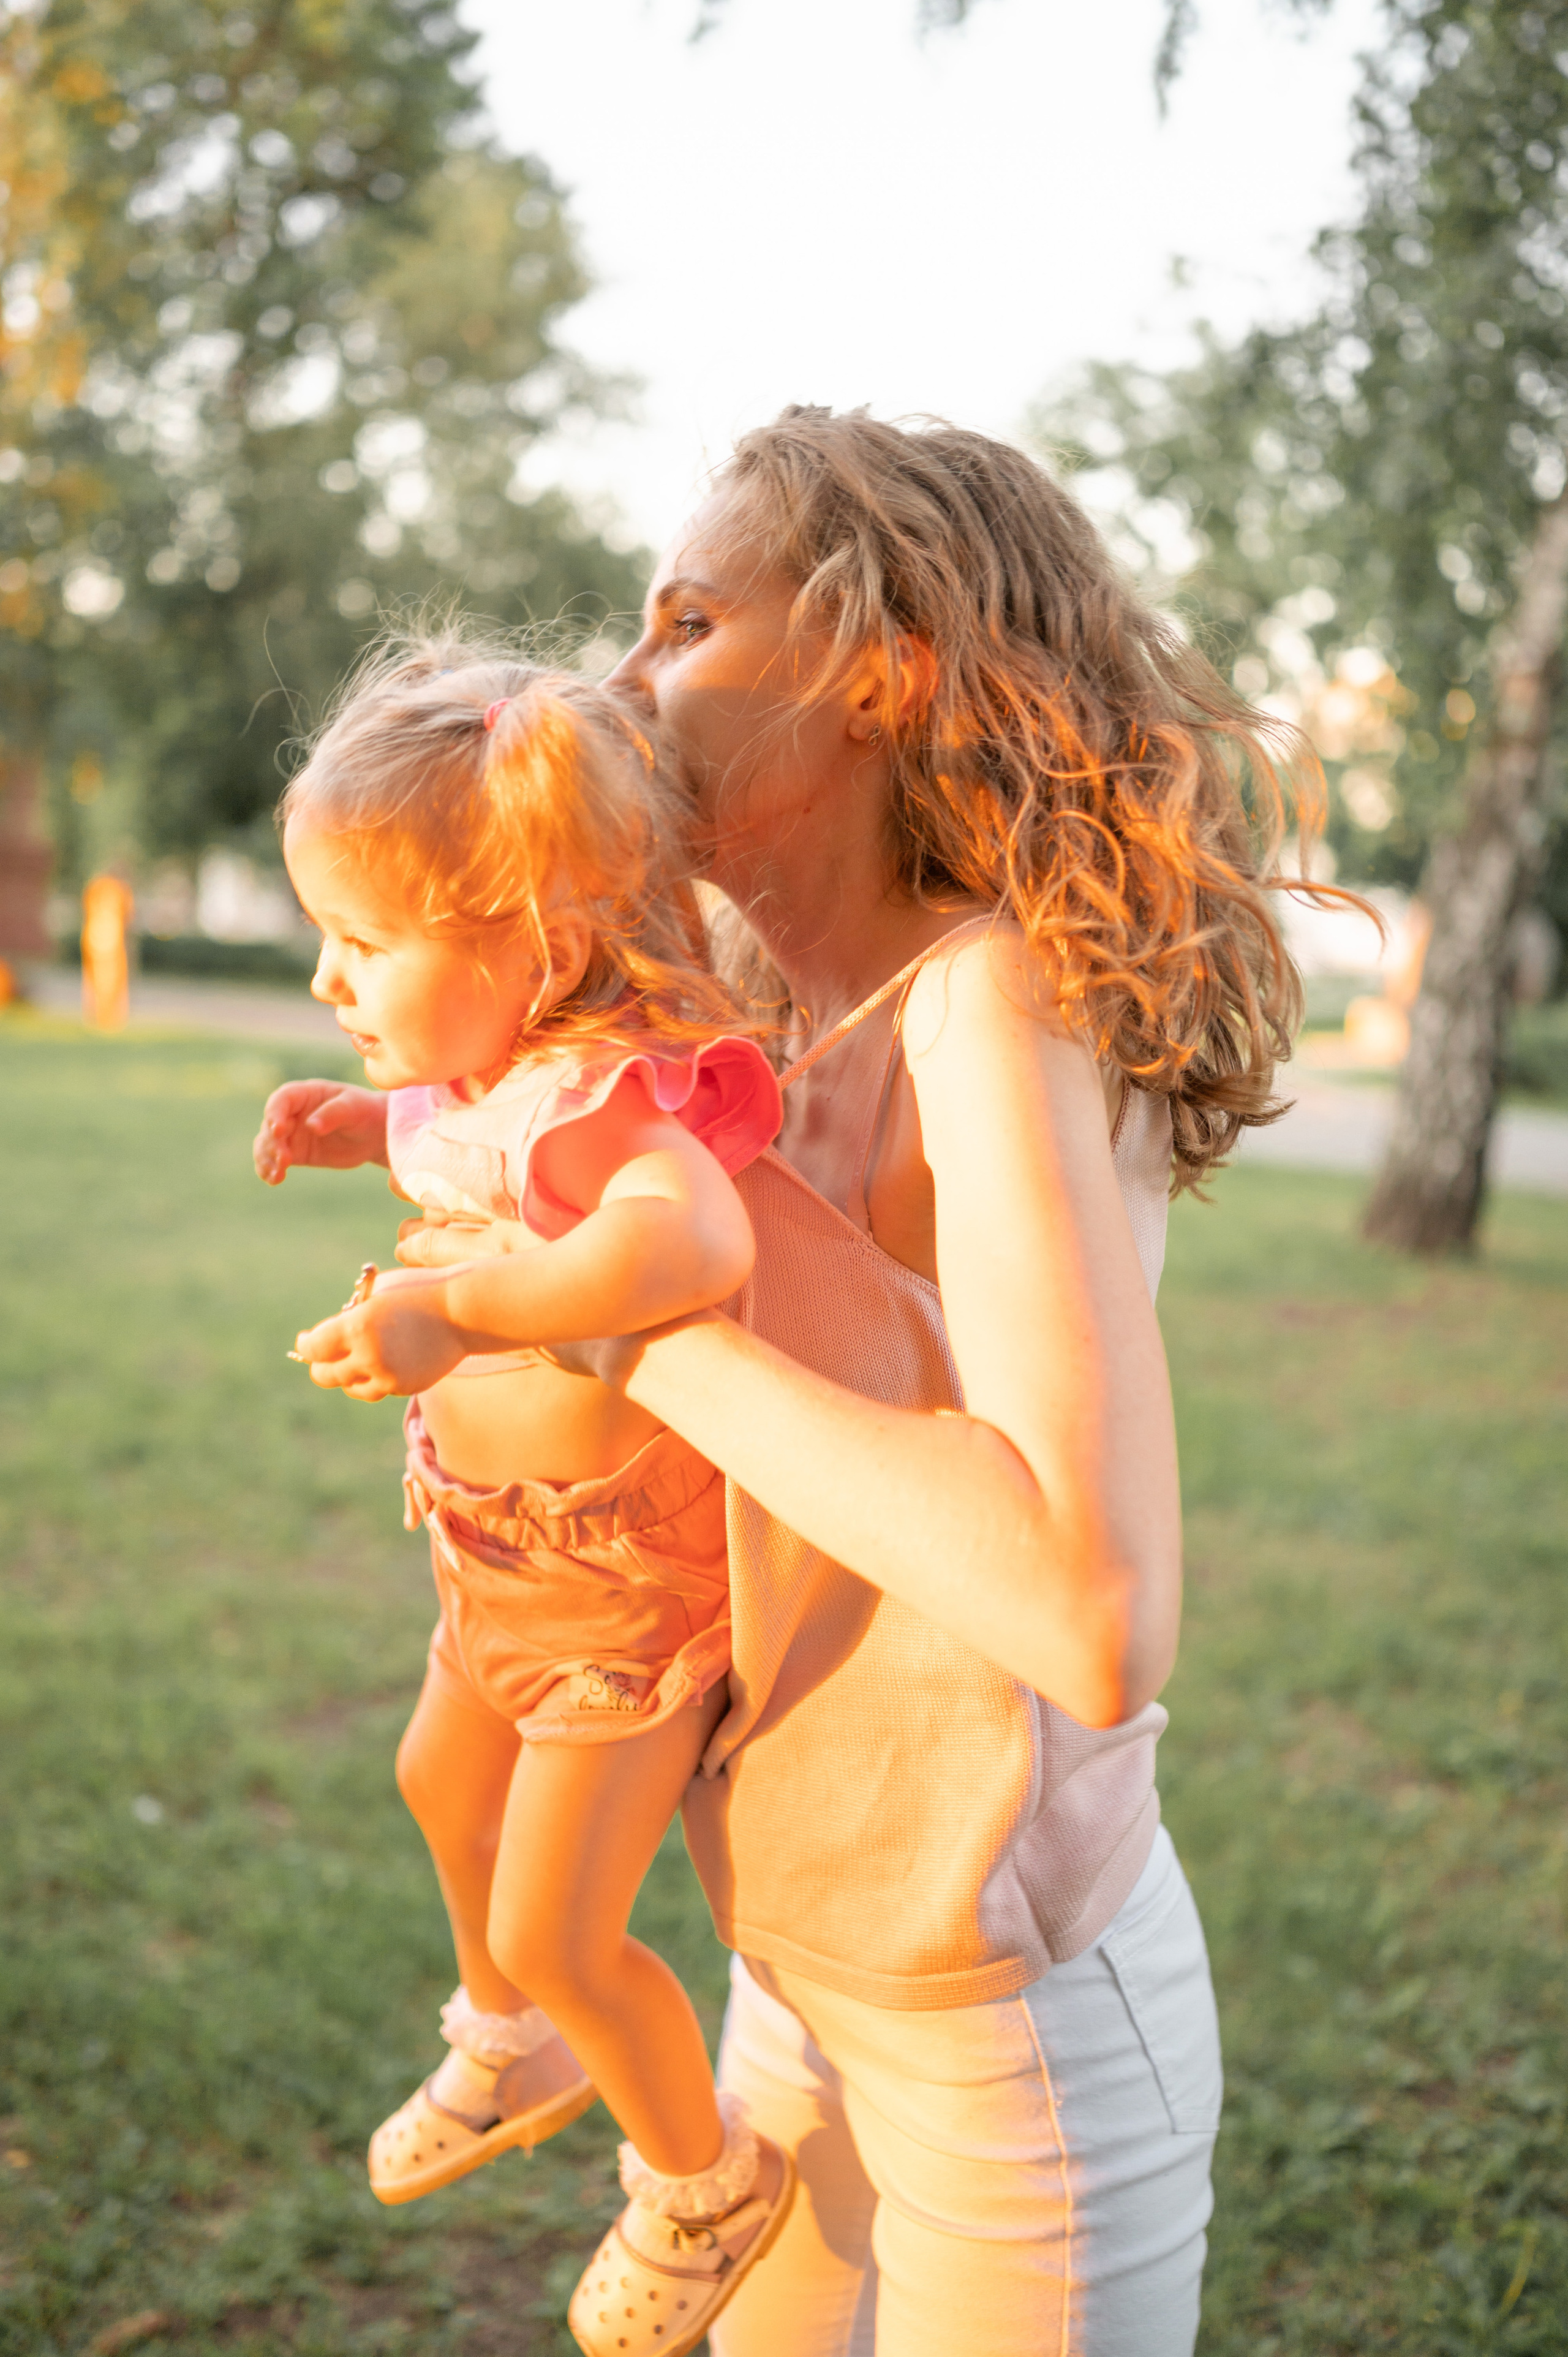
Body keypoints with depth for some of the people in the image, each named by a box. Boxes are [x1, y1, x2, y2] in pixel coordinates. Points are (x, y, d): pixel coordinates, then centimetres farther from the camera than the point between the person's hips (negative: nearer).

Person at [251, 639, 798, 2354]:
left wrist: (457, 1313, -54)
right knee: (443, 1785, 30)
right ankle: (514, 2051, 58)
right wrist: (354, 1123, 2)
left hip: (622, 1583, -10)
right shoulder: (493, 1069, -4)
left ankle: (706, 2183, 31)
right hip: (502, 1562, 10)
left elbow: (693, 1241, -54)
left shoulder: (593, 1098, -33)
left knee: (557, 1931, 0)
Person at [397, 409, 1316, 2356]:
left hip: (1015, 2028, -8)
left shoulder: (1008, 996, -24)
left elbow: (1097, 1619, -36)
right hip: (812, 1960, 8)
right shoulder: (814, 1028, 0)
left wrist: (643, 1333, -27)